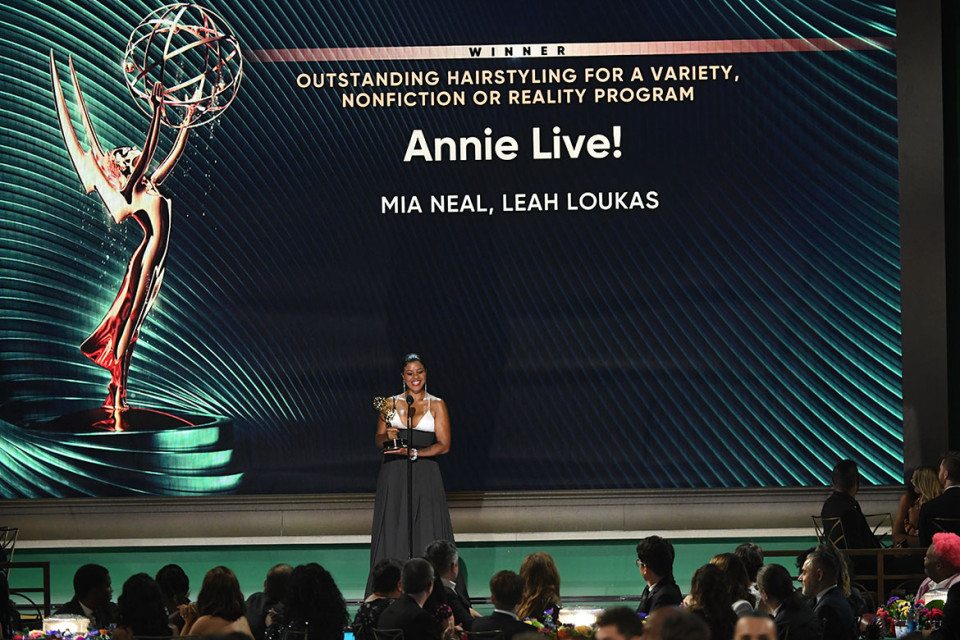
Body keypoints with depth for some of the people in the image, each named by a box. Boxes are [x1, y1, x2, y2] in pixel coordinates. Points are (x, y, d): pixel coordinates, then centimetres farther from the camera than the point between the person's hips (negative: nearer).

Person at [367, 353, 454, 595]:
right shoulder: (391, 403, 11)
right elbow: (378, 441, 10)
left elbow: (444, 445, -1)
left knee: (428, 535, -6)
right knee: (393, 533, -3)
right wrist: (387, 437, -13)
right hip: (394, 477, 1)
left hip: (425, 476, -1)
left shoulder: (437, 405, 5)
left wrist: (414, 452, -14)